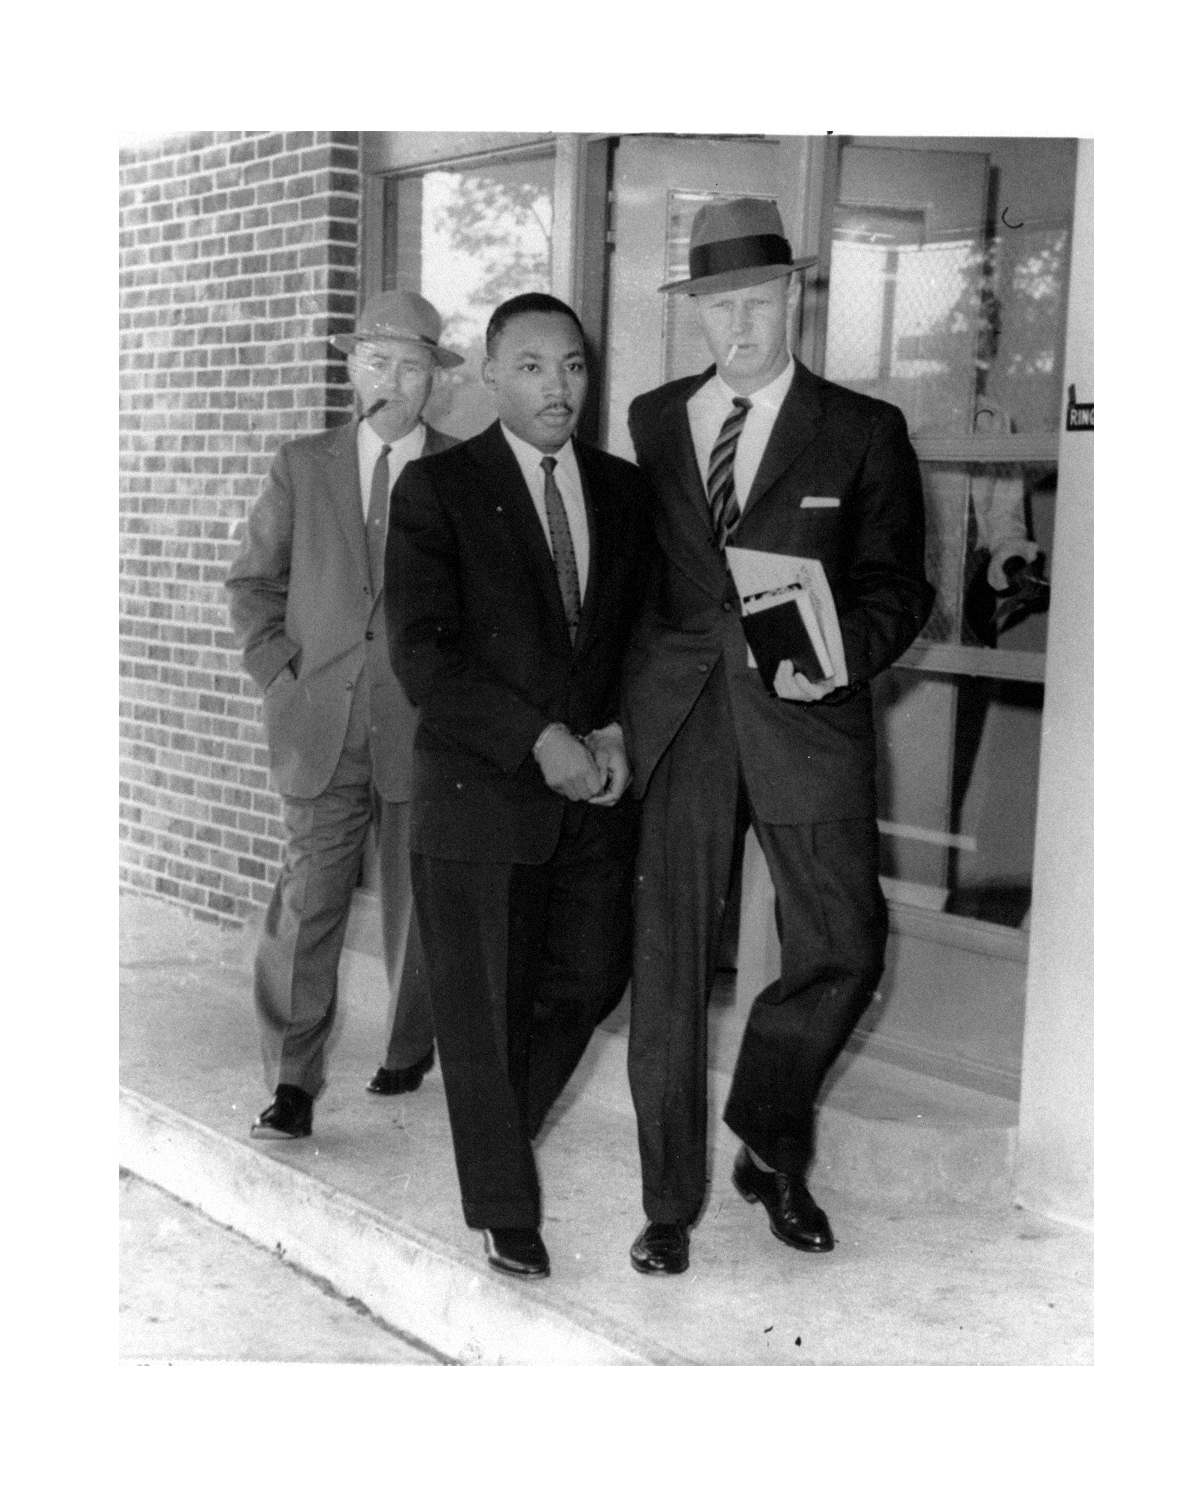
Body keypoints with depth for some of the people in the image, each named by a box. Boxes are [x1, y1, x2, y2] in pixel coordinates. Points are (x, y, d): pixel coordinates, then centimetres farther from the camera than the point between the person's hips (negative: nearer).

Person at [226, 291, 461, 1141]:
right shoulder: (303, 466, 8)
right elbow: (253, 582, 13)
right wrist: (279, 675, 2)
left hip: (425, 729, -1)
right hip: (322, 728, 1)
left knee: (417, 906, 11)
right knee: (307, 904, -5)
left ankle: (411, 1052, 30)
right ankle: (293, 1085, 1)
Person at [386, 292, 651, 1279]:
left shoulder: (623, 489, 9)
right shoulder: (438, 490, -5)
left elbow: (642, 631, 14)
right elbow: (423, 656, -12)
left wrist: (615, 731, -3)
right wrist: (539, 738, -17)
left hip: (595, 786, 4)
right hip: (481, 790, -4)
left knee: (591, 978, 11)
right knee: (485, 1004, 4)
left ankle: (499, 1117, 39)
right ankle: (506, 1208, 20)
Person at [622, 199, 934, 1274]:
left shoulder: (864, 432, 5)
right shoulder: (651, 422, 12)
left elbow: (898, 583, 3)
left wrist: (844, 655, -16)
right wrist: (609, 701, 2)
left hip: (805, 722, -1)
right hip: (677, 724, 1)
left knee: (844, 952, -1)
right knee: (669, 967, 2)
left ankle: (771, 1148, 26)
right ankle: (670, 1203, 15)